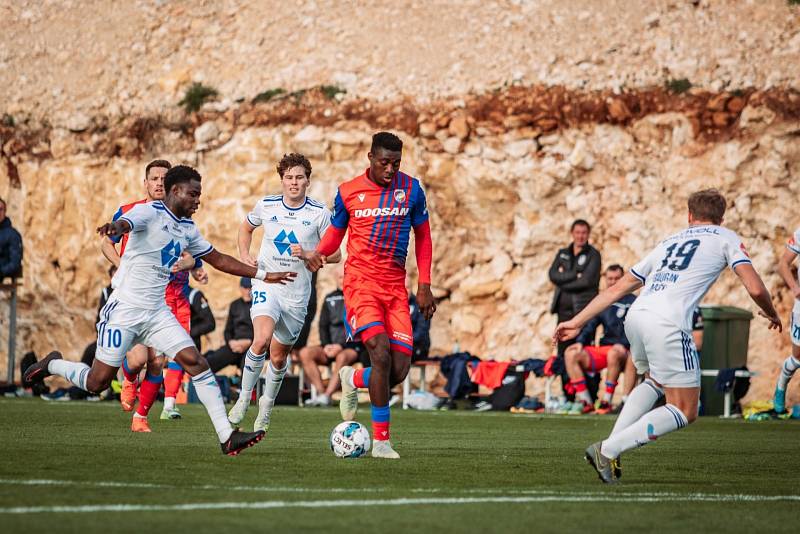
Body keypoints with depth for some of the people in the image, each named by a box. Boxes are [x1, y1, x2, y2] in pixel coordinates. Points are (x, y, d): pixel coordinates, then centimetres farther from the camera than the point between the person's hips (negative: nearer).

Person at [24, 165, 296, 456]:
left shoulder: (187, 228, 13)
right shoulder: (149, 212, -11)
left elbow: (219, 259, 25)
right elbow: (126, 223, -34)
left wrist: (263, 275, 23)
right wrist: (115, 227, -60)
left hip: (157, 314, 6)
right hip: (125, 309, -6)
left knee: (196, 362, -10)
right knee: (97, 382, -2)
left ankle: (226, 437, -12)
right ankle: (52, 364, 28)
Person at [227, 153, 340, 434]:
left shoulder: (319, 213, -4)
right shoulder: (266, 206, 0)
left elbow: (335, 254, 1)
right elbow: (245, 228, 21)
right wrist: (245, 257, 4)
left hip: (297, 294, 1)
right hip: (266, 284, -1)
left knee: (278, 357, 10)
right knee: (262, 340, -27)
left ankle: (267, 403, 37)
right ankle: (243, 399, -10)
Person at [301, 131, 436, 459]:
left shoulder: (410, 189, 6)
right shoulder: (348, 192, 3)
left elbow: (423, 237, 14)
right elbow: (335, 232, 15)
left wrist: (424, 285, 7)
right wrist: (317, 254, -7)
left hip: (396, 287, 3)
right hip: (361, 281, -3)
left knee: (400, 368, -7)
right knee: (381, 353, -22)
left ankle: (353, 380, 29)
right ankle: (381, 441, -14)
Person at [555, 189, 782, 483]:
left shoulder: (669, 242, 30)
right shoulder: (725, 238, 17)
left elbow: (617, 288, 29)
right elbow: (755, 288, 4)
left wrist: (576, 322, 32)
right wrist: (772, 314, 24)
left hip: (635, 317, 6)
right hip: (667, 325, -6)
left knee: (654, 381, 33)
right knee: (685, 411, 3)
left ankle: (612, 444, 16)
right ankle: (608, 449, -10)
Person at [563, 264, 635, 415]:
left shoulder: (632, 302, 4)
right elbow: (590, 325, 15)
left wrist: (622, 344, -23)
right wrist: (580, 341, -3)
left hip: (623, 351, -6)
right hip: (602, 349, 6)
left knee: (613, 354, -41)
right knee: (571, 354, -16)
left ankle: (607, 401, -31)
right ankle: (585, 401, -19)